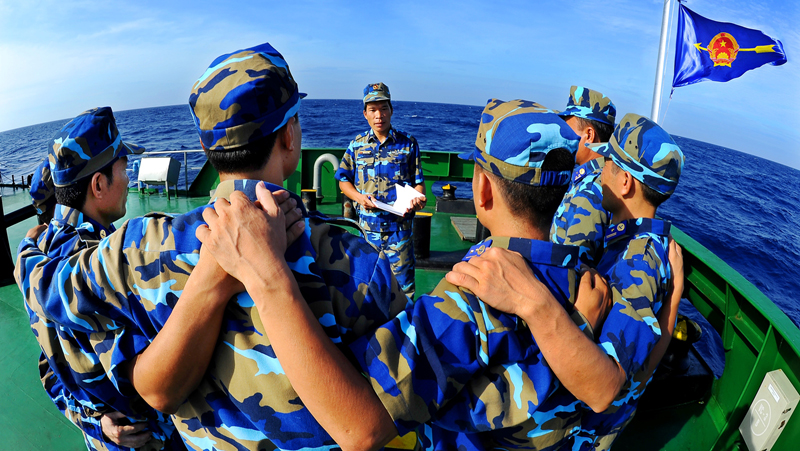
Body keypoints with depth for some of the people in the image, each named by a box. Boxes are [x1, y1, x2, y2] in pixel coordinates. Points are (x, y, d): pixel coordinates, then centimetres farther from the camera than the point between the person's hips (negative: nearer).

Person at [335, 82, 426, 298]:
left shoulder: (408, 143, 2)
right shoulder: (357, 145, 6)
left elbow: (418, 182, 3)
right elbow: (344, 179, 11)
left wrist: (417, 199, -19)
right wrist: (359, 197, -8)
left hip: (399, 225, -2)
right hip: (367, 225, 2)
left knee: (402, 280, 1)